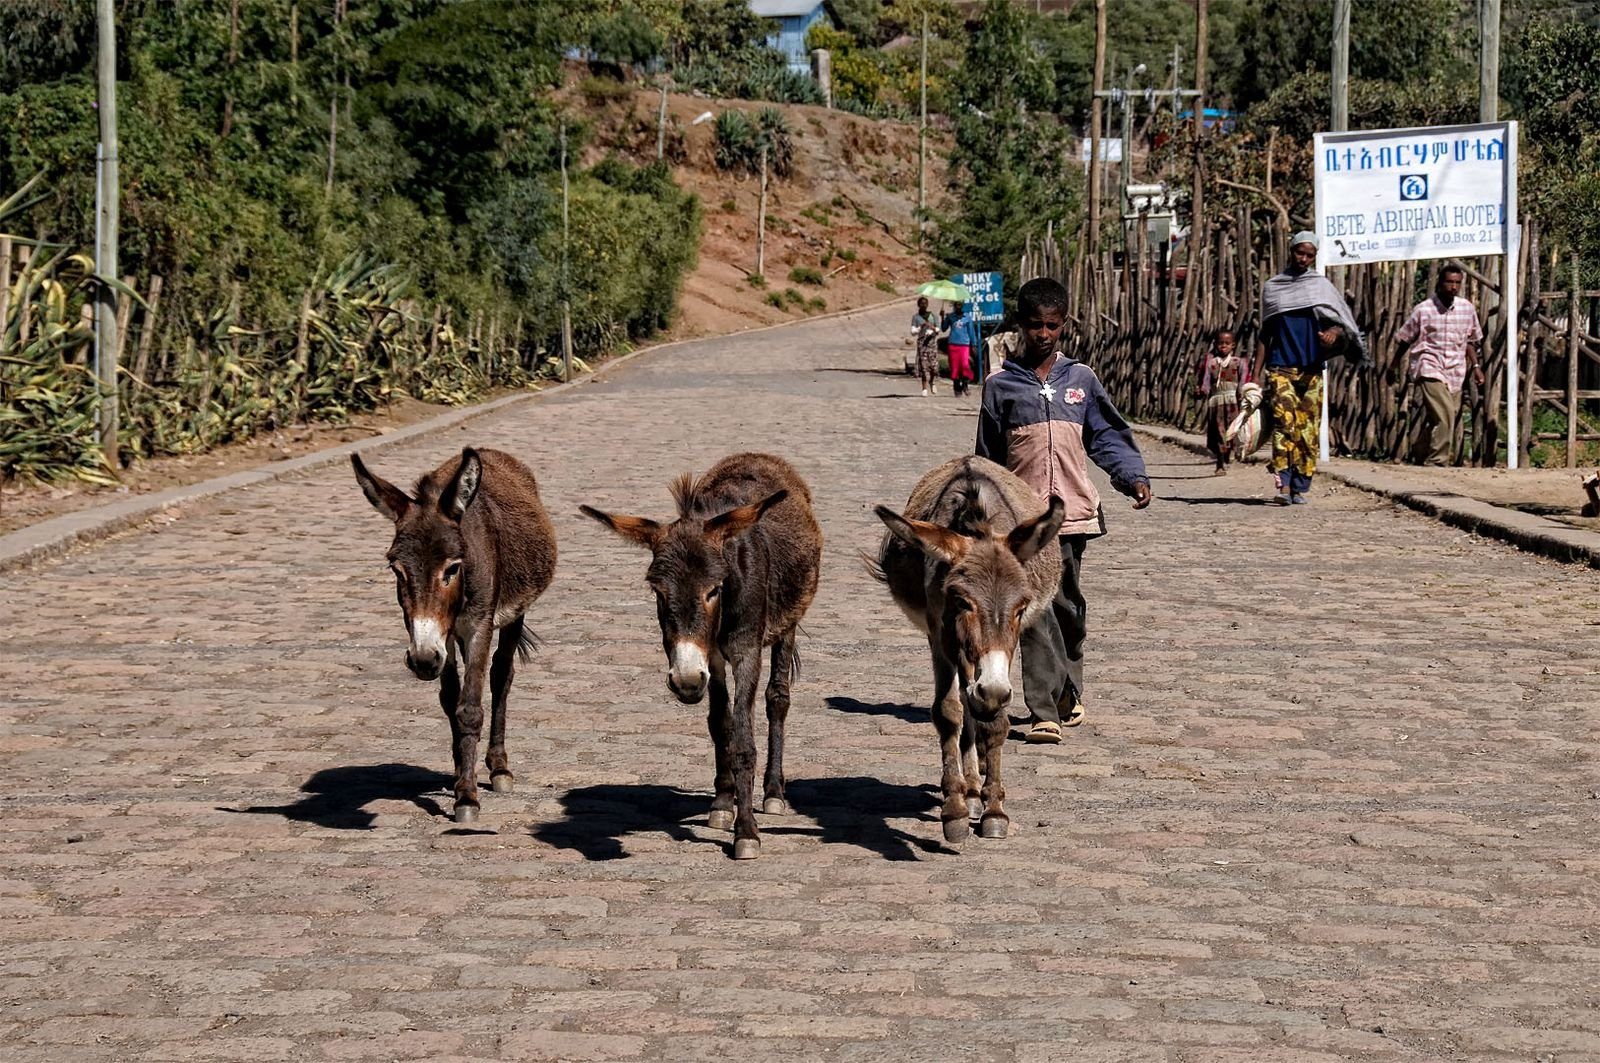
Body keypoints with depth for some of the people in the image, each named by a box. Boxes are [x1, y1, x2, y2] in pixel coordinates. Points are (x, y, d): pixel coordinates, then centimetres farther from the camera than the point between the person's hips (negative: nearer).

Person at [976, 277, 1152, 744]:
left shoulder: (1081, 379, 9)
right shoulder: (1001, 385, 4)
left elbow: (1107, 435, 10)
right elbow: (988, 458, 8)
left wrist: (1134, 476, -6)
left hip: (1074, 512, 3)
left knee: (1069, 608, 13)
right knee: (1036, 613, -11)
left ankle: (1068, 695, 32)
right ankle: (1044, 713, -15)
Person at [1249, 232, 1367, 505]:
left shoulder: (1322, 286, 11)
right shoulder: (1272, 287, 12)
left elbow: (1341, 322, 7)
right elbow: (1265, 334, 15)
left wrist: (1334, 332, -18)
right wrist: (1255, 372, 7)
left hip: (1312, 369, 1)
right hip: (1280, 368, -1)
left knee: (1309, 430, -1)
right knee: (1284, 421, -18)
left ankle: (1301, 488, 6)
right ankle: (1283, 484, -25)